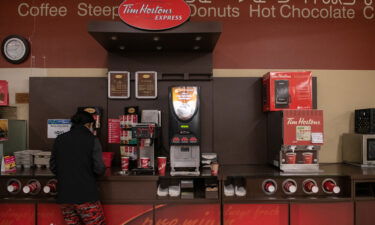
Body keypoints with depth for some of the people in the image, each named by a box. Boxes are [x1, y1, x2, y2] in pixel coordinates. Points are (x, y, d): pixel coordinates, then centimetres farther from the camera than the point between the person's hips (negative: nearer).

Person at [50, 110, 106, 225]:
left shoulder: (59, 139, 6)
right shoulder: (92, 140, -7)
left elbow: (53, 167, 11)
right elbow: (99, 169, -11)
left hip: (64, 197, 5)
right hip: (86, 196, -5)